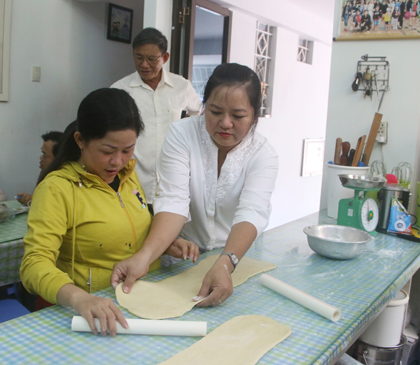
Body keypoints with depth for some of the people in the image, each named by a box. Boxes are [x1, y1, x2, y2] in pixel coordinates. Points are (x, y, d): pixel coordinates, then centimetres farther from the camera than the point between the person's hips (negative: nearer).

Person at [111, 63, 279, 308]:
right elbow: (173, 201, -21)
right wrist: (145, 256, -37)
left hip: (237, 255, 1)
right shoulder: (182, 134, -10)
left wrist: (224, 265, -42)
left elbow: (251, 213, -24)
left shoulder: (263, 155, -8)